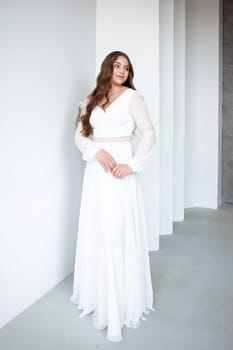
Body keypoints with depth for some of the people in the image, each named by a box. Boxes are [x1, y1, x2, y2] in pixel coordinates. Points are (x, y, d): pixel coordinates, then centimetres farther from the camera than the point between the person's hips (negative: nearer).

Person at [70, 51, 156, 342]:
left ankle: (120, 304, 4)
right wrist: (96, 152, -10)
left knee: (119, 233, -7)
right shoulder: (92, 100, 15)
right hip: (96, 170, 5)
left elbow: (149, 134, -6)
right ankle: (99, 295, 27)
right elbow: (79, 135, 9)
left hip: (119, 170, -4)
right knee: (96, 232, 9)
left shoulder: (132, 96, 2)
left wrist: (133, 165, -16)